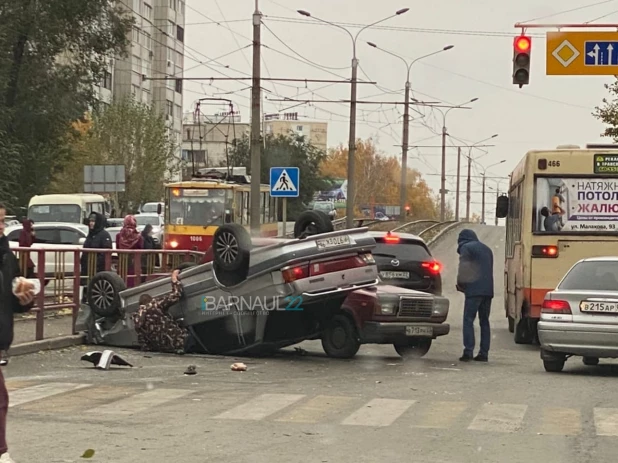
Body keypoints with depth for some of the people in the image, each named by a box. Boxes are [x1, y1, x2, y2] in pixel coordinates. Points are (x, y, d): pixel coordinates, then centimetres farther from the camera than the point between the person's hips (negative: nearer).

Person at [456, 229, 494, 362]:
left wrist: (460, 284, 10)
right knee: (484, 321, 10)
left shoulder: (466, 248, 2)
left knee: (468, 320, -5)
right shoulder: (486, 249, 24)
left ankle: (468, 351, -14)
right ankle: (484, 353, 6)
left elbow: (463, 270, -6)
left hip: (474, 290, -7)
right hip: (488, 290, 7)